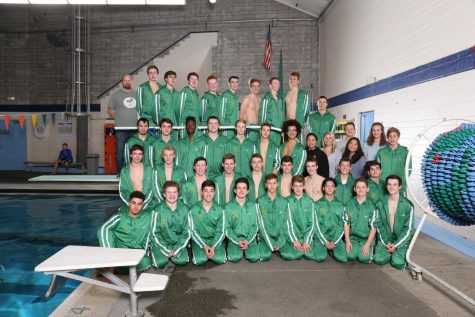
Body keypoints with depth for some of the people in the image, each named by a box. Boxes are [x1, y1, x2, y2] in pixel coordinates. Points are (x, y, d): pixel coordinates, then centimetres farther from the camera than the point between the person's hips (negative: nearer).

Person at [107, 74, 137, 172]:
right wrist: (119, 119, 1)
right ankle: (120, 173, 8)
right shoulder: (116, 95, 5)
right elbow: (110, 110, 8)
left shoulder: (137, 94, 13)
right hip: (121, 129, -3)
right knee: (120, 152, -1)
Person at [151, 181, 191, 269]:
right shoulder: (158, 211, -12)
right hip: (162, 243, -1)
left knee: (182, 261, -21)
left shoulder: (184, 209, -7)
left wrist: (177, 250, -10)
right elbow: (155, 234, -6)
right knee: (160, 263, -21)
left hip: (178, 243, 1)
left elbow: (187, 232, -2)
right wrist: (167, 251, -12)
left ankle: (175, 253, 11)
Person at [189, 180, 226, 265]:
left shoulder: (220, 210, -3)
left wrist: (213, 247, -16)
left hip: (216, 240, 1)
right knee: (200, 260, -24)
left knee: (220, 260, -21)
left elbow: (221, 231, -2)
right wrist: (204, 246, -15)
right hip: (199, 240, -1)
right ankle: (201, 252, 9)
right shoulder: (194, 210, -6)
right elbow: (193, 231, -4)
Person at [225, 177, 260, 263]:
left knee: (254, 257, -20)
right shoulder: (228, 207, 0)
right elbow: (227, 228, -1)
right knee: (235, 258, -24)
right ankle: (240, 249, 7)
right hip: (234, 239, -1)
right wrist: (238, 242, -13)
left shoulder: (253, 206, 5)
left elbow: (254, 226, 4)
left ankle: (245, 250, 9)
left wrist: (248, 241, -11)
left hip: (250, 238, 1)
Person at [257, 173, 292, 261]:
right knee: (265, 256, -24)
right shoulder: (260, 201, -5)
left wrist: (280, 242, -10)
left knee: (288, 255, -19)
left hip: (280, 236, 2)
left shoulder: (284, 201, 2)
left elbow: (285, 223, 1)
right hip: (265, 237, -2)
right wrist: (271, 244, -13)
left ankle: (279, 246, 12)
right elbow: (261, 224, -7)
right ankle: (269, 247, 8)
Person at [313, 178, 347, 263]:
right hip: (321, 237, -1)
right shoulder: (318, 204, 0)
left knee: (342, 258, -16)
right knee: (320, 258, -20)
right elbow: (316, 225, -3)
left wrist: (334, 241, -9)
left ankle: (332, 249, 14)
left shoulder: (340, 205, 6)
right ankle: (325, 248, 12)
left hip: (336, 237, 2)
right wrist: (325, 242, -11)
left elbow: (342, 225, 3)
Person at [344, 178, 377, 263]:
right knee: (350, 256, -19)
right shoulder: (349, 204, 1)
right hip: (352, 237, 1)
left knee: (364, 258, -19)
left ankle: (370, 248, 12)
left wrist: (367, 244, -11)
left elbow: (373, 227, -4)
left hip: (367, 238, -1)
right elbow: (346, 224, 2)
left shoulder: (371, 206, -5)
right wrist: (347, 241, -5)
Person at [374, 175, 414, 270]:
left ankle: (400, 254, 15)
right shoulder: (380, 203, -3)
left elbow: (408, 228, -7)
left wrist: (396, 245, -13)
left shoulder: (408, 205, -8)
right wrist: (386, 242, -9)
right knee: (379, 260, -16)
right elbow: (378, 224, 0)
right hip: (385, 238, 2)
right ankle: (390, 253, 15)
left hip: (401, 239, -2)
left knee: (398, 263, -19)